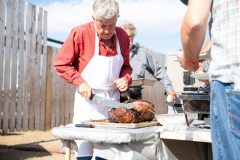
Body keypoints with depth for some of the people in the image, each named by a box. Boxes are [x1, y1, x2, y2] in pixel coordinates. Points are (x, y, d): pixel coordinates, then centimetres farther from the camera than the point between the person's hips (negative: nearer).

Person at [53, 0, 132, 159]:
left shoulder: (123, 36, 0)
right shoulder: (80, 33, -13)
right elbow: (61, 63, -6)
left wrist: (126, 78, -7)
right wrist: (80, 82, -16)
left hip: (113, 99, 3)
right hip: (87, 99, -3)